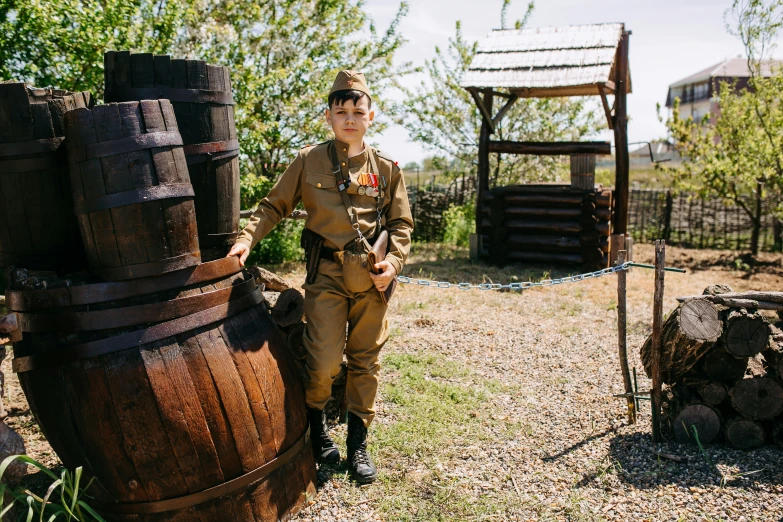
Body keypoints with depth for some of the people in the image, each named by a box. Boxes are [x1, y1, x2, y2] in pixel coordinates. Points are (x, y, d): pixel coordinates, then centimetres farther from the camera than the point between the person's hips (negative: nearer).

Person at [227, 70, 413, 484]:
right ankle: (315, 419, 24)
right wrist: (247, 238, -7)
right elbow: (274, 205, 7)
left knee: (365, 360, 10)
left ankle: (358, 442, 26)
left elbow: (401, 224, 10)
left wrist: (393, 261, -6)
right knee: (325, 361, -9)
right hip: (326, 274, -2)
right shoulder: (308, 161, 2)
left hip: (370, 278, 2)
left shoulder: (386, 169, 6)